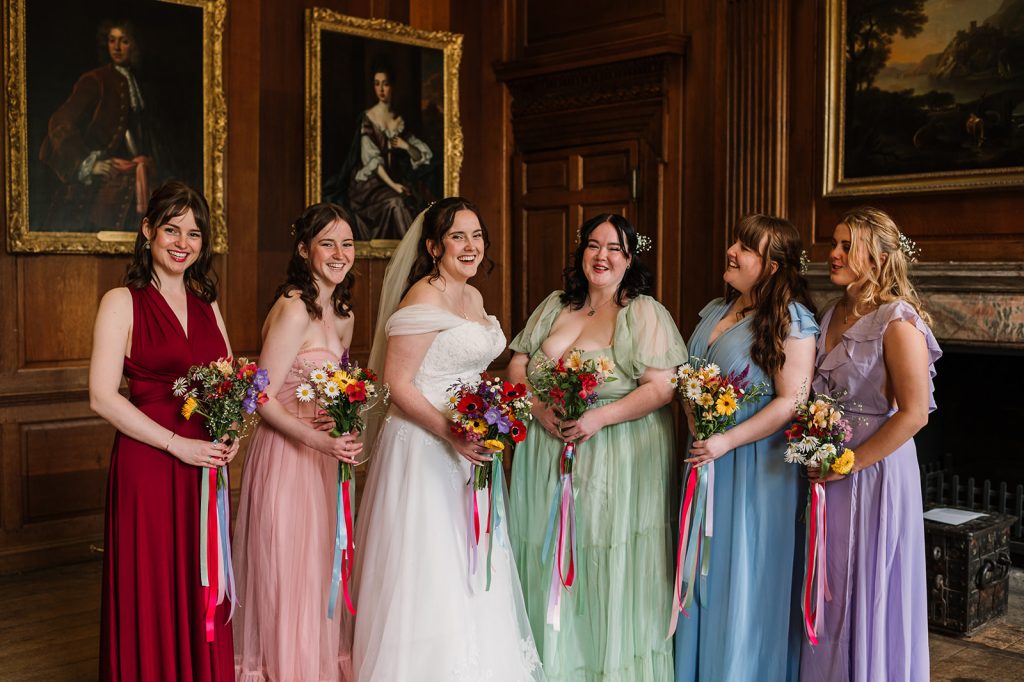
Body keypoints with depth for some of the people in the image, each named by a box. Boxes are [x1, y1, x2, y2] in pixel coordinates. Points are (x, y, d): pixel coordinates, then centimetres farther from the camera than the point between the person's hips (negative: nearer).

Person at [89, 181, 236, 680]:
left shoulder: (206, 304, 12)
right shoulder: (122, 302, -4)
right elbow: (102, 397, -12)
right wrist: (179, 444, -15)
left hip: (206, 465, 5)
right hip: (147, 464, -5)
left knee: (203, 593, 11)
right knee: (152, 594, 4)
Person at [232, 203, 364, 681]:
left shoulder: (344, 316, 9)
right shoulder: (293, 309, -17)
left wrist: (344, 432, 0)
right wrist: (319, 440, -26)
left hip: (323, 458, 8)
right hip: (285, 457, -8)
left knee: (322, 568, 16)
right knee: (287, 574, 3)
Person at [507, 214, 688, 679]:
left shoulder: (645, 313, -4)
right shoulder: (554, 306, 11)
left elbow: (661, 388, -12)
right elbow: (517, 366, 11)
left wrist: (599, 418, -21)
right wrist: (540, 408, -8)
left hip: (617, 457, -4)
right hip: (546, 454, 5)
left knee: (610, 566, 1)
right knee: (551, 560, 10)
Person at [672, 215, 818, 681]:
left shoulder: (792, 321, -12)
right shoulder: (715, 311, 11)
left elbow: (791, 401, -18)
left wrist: (727, 442, -22)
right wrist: (694, 422, 0)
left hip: (755, 463, -7)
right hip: (706, 454, 7)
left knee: (745, 577, 3)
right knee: (704, 569, 15)